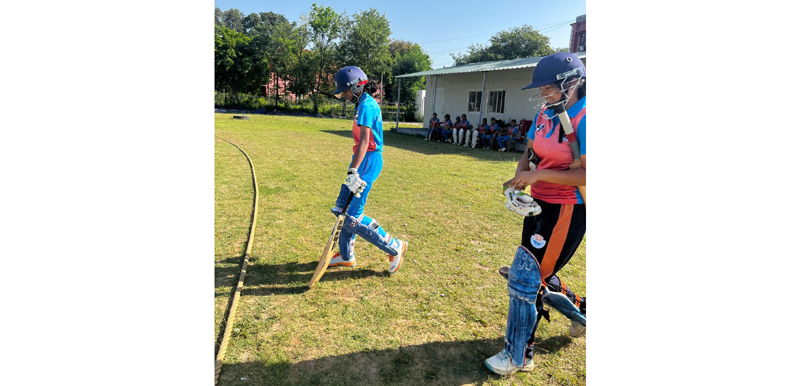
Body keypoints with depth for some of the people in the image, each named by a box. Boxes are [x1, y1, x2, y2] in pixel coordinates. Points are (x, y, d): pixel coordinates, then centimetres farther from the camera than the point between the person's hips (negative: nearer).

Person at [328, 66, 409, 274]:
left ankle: (395, 247, 6)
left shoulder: (366, 106, -15)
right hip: (365, 160, 10)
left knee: (352, 218, -8)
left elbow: (364, 142, -27)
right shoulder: (366, 104, 16)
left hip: (368, 161, -10)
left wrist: (353, 171, -34)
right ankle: (346, 255, 29)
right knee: (342, 208, 15)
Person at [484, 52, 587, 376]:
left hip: (567, 211, -8)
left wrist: (538, 175, -21)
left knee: (525, 278, -6)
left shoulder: (583, 119, -18)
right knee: (538, 276, 20)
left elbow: (587, 175, -23)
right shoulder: (545, 114, 7)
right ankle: (582, 313, 47)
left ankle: (518, 356, 14)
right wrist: (519, 179, -4)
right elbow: (529, 153, 15)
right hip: (540, 204, 9)